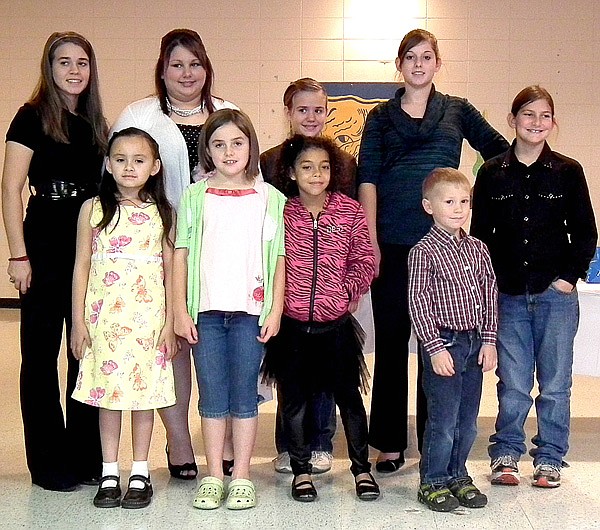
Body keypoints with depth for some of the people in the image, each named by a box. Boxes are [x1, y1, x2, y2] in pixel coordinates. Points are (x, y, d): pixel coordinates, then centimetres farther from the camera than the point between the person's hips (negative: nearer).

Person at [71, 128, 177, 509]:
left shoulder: (162, 213, 3)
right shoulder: (94, 209, 3)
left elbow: (170, 271, 4)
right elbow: (82, 266, 3)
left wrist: (170, 323, 0)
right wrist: (79, 321, -1)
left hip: (149, 316, 0)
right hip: (104, 315, 0)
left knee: (145, 389, 5)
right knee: (108, 391, 5)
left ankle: (140, 474, 17)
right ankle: (110, 475, 17)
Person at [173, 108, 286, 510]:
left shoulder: (269, 198, 4)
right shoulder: (195, 197, 6)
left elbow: (279, 258, 4)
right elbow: (181, 254, 5)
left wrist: (275, 311, -1)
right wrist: (181, 310, 0)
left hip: (251, 311, -1)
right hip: (206, 310, 1)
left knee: (245, 394, 5)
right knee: (212, 396, 7)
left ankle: (242, 477, 16)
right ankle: (213, 477, 18)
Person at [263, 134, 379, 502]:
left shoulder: (350, 211, 0)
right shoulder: (280, 213, -3)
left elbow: (365, 259, 5)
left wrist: (350, 291, -6)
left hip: (337, 323, 0)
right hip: (292, 324, 0)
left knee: (348, 395, 9)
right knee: (294, 399, 10)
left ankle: (362, 468, 23)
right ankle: (302, 470, 25)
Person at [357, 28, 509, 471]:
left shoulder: (459, 111, 13)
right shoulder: (381, 117, 11)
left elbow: (501, 152, 17)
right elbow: (367, 180, 3)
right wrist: (371, 243, -6)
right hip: (392, 243, 0)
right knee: (390, 340, 4)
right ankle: (390, 444, 14)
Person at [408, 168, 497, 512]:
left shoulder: (478, 249, 9)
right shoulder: (423, 252, -9)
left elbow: (490, 295, 11)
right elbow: (419, 303, -11)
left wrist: (489, 340, 4)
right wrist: (435, 347, -15)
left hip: (476, 344, 6)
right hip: (443, 343, -6)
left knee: (468, 421, 13)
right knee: (443, 420, -1)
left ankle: (457, 475, 29)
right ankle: (433, 482, 14)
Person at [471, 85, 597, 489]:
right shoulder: (492, 174, 4)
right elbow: (480, 234, 7)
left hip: (556, 296, 0)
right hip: (509, 297, 0)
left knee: (555, 383, 7)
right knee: (513, 384, 6)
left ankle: (550, 457, 22)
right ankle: (506, 454, 21)